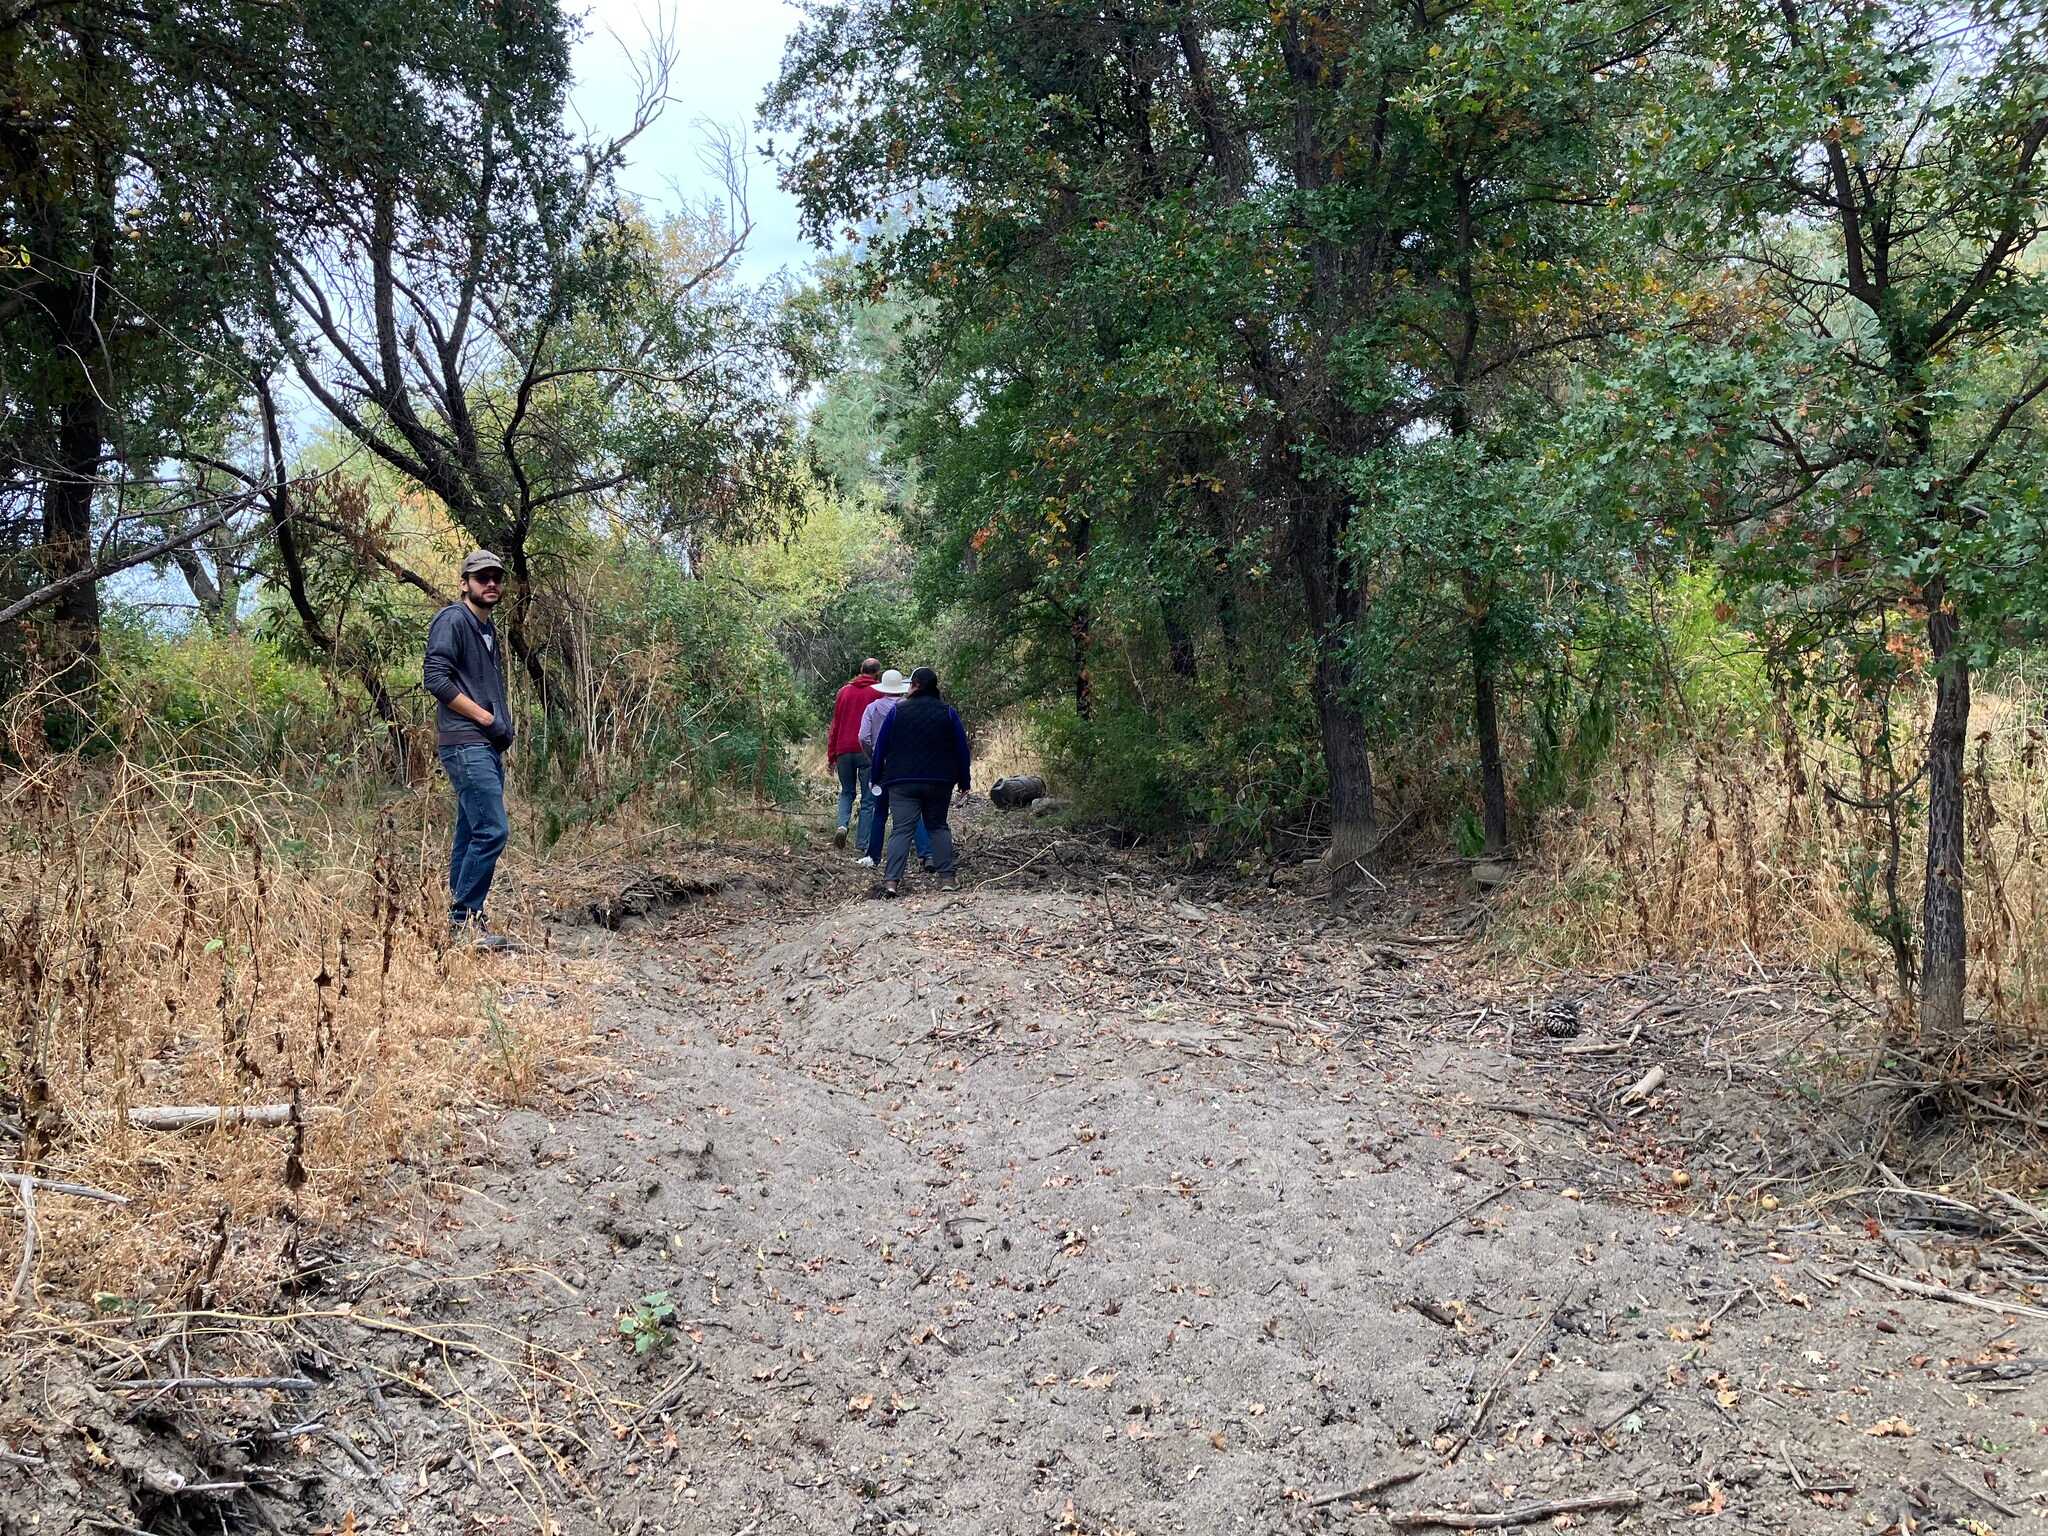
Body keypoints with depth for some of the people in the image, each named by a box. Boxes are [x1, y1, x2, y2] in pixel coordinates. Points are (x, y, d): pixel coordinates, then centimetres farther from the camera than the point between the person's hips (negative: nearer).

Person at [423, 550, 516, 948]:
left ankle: (461, 921, 14)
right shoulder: (453, 621, -6)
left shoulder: (488, 629, 22)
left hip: (489, 747, 10)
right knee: (492, 830, -16)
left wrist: (505, 724, 13)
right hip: (465, 745, -10)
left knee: (471, 835, 10)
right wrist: (486, 717, -15)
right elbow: (435, 678, -17)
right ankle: (465, 918, -9)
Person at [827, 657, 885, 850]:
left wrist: (831, 755, 14)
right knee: (867, 798, 5)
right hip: (868, 753, -3)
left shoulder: (844, 691, 10)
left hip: (844, 751, 3)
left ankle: (842, 825, -6)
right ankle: (863, 843, 2)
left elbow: (835, 724, 10)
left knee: (847, 793, 19)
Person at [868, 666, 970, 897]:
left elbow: (880, 747, 3)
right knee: (938, 826, 16)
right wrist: (964, 783, 11)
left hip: (902, 782, -2)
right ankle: (946, 876, 8)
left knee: (901, 829, -5)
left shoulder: (897, 711, -1)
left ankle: (891, 880, -18)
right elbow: (962, 750, 5)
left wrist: (877, 778, 12)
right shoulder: (948, 712, 3)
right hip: (939, 782, 2)